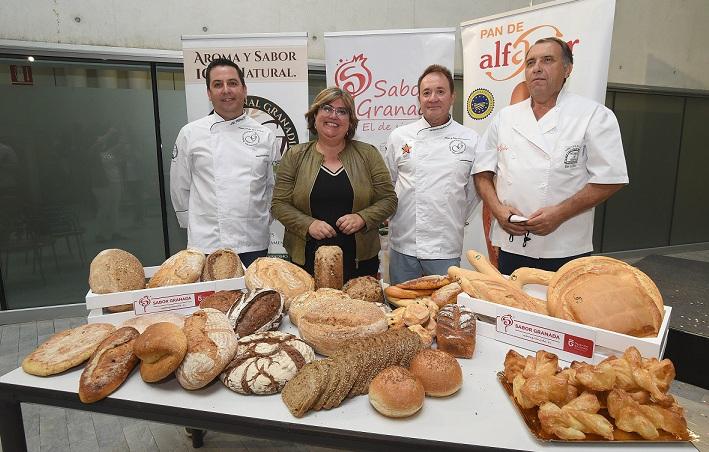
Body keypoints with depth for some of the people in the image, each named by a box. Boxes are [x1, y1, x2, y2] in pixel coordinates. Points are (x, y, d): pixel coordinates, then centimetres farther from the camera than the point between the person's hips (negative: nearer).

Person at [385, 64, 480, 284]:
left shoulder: (470, 141, 1)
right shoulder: (399, 137, 4)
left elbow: (474, 190, 9)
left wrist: (453, 221, 8)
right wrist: (400, 215, 8)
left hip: (446, 249, -1)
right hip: (402, 244, 1)